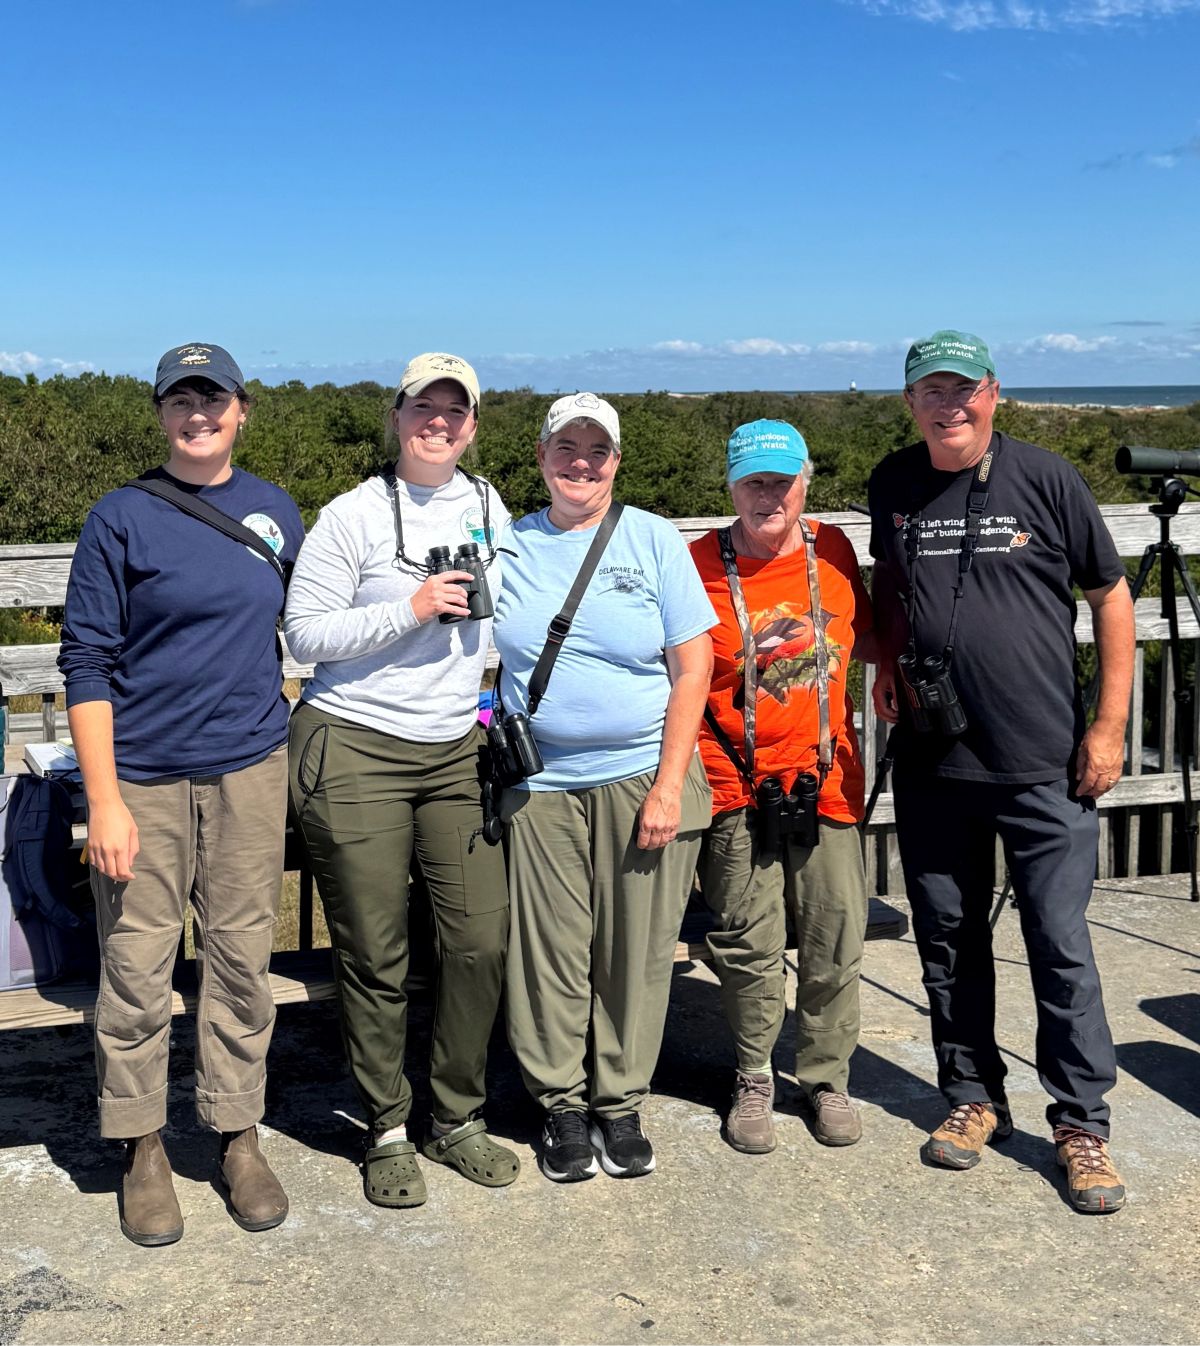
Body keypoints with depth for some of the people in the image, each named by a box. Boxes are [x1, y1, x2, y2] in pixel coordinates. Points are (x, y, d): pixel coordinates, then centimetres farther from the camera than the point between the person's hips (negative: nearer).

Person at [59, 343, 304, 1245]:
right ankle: (143, 1150, 21)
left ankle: (238, 1138, 24)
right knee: (137, 970, 4)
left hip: (251, 773, 3)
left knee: (242, 964, 9)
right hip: (145, 780, -3)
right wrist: (104, 799, -12)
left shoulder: (277, 512, 8)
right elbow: (88, 663, -6)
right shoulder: (122, 519, -4)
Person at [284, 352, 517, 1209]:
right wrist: (410, 609, -16)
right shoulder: (356, 515, -6)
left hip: (455, 753, 5)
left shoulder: (489, 510, 10)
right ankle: (388, 1131, 18)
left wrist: (491, 701, 16)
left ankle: (460, 1118, 20)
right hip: (355, 752, -4)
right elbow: (304, 632, -9)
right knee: (375, 956, 1)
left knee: (482, 937, 1)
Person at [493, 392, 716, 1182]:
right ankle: (562, 1105, 21)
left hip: (643, 778, -1)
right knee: (551, 952, 4)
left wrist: (669, 785, -8)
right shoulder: (510, 544, 7)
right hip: (542, 784, 1)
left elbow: (694, 667, -1)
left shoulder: (653, 539, 2)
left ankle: (621, 1104, 21)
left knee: (637, 953, 5)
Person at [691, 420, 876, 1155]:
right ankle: (754, 1081, 23)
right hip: (738, 786, -3)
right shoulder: (699, 563, -5)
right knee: (750, 945, 4)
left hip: (826, 777, 3)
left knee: (835, 941, 7)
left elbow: (863, 639, 19)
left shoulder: (832, 549, 5)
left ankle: (828, 1078, 26)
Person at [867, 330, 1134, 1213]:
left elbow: (1111, 596, 1)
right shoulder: (893, 485, 6)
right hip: (932, 765, 4)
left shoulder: (1045, 478, -5)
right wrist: (888, 662, 6)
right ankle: (974, 1099, 29)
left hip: (1046, 764, -3)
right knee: (949, 939, 12)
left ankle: (1083, 1124, 13)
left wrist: (1110, 726, -3)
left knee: (1062, 945, -1)